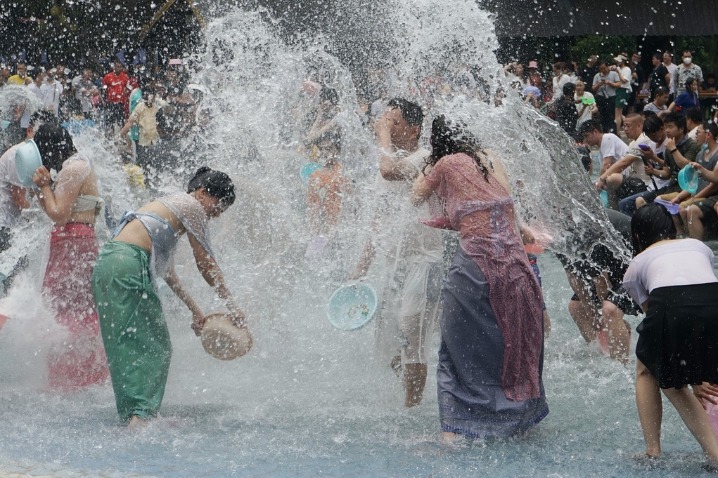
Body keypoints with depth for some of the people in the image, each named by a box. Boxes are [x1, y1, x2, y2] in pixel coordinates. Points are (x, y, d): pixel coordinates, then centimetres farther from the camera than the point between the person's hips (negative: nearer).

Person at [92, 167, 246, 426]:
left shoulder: (170, 204, 30)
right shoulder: (192, 206, 3)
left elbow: (165, 269, 32)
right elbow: (206, 263, 4)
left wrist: (195, 309, 32)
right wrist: (232, 305, 12)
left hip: (105, 262, 9)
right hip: (129, 266, -9)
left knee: (126, 346, 10)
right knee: (153, 345, -7)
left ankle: (132, 415, 9)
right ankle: (140, 414, -18)